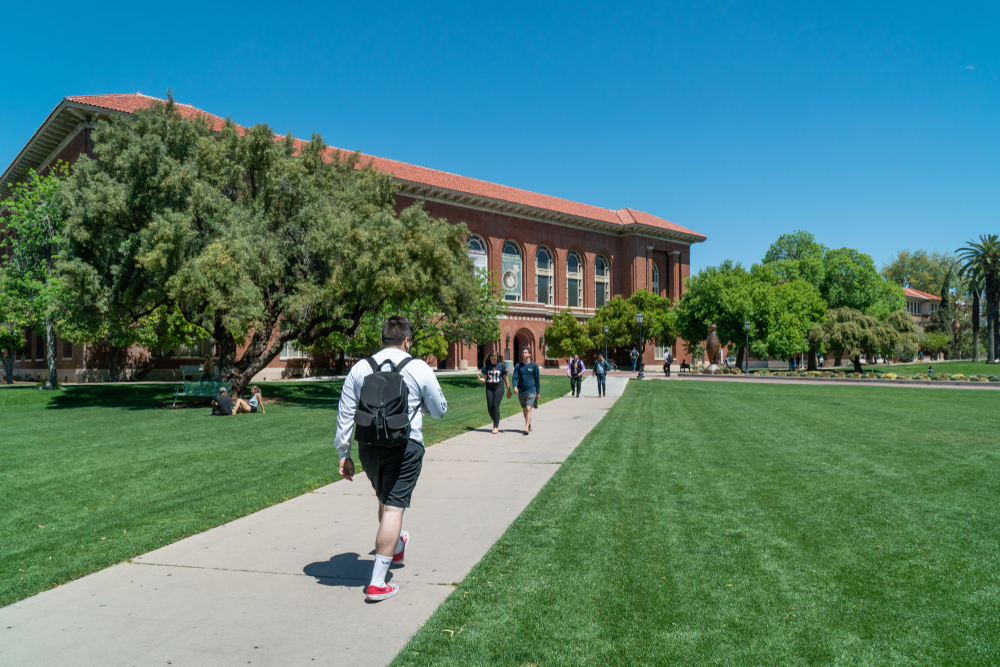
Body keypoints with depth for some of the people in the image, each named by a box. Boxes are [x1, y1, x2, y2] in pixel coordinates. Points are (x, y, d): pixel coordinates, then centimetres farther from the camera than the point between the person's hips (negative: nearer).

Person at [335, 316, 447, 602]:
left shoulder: (359, 368, 5)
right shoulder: (419, 369, -3)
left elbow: (344, 414, 4)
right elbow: (440, 410, 7)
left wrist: (344, 455, 10)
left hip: (369, 447, 4)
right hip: (404, 447, -4)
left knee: (385, 501, 25)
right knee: (393, 508, 1)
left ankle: (396, 547, 50)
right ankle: (377, 583, 1)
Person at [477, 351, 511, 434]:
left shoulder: (502, 365, 1)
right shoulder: (486, 366, 5)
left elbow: (506, 378, 7)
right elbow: (484, 379, 7)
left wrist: (509, 390, 7)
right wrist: (479, 378, -16)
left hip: (499, 387, -3)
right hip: (489, 387, 3)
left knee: (496, 406, -12)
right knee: (490, 407, 0)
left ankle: (496, 427, -9)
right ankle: (495, 421, 29)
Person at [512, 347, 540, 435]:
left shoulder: (534, 366, 1)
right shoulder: (518, 366, 5)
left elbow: (537, 379, 7)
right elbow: (515, 377, 0)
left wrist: (538, 392, 7)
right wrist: (515, 386, -19)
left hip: (531, 391, -3)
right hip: (521, 392, 3)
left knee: (528, 409, -16)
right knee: (524, 410, 12)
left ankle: (526, 428, -22)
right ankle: (529, 426, 30)